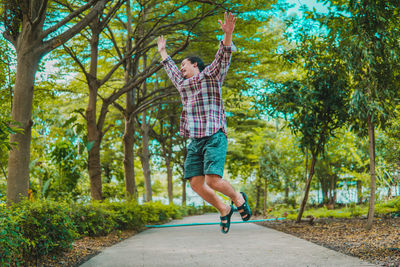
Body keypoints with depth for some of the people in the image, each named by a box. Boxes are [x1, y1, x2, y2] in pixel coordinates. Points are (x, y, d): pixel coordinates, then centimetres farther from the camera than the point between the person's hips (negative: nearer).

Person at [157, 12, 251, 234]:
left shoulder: (210, 74, 8)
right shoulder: (184, 84, 26)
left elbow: (223, 57, -10)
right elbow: (172, 72, 46)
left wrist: (227, 35, -26)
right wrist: (163, 53, 56)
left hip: (214, 137, -7)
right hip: (195, 141, 7)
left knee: (213, 181, -19)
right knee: (196, 184, -4)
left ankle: (238, 198, 10)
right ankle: (223, 210, 16)